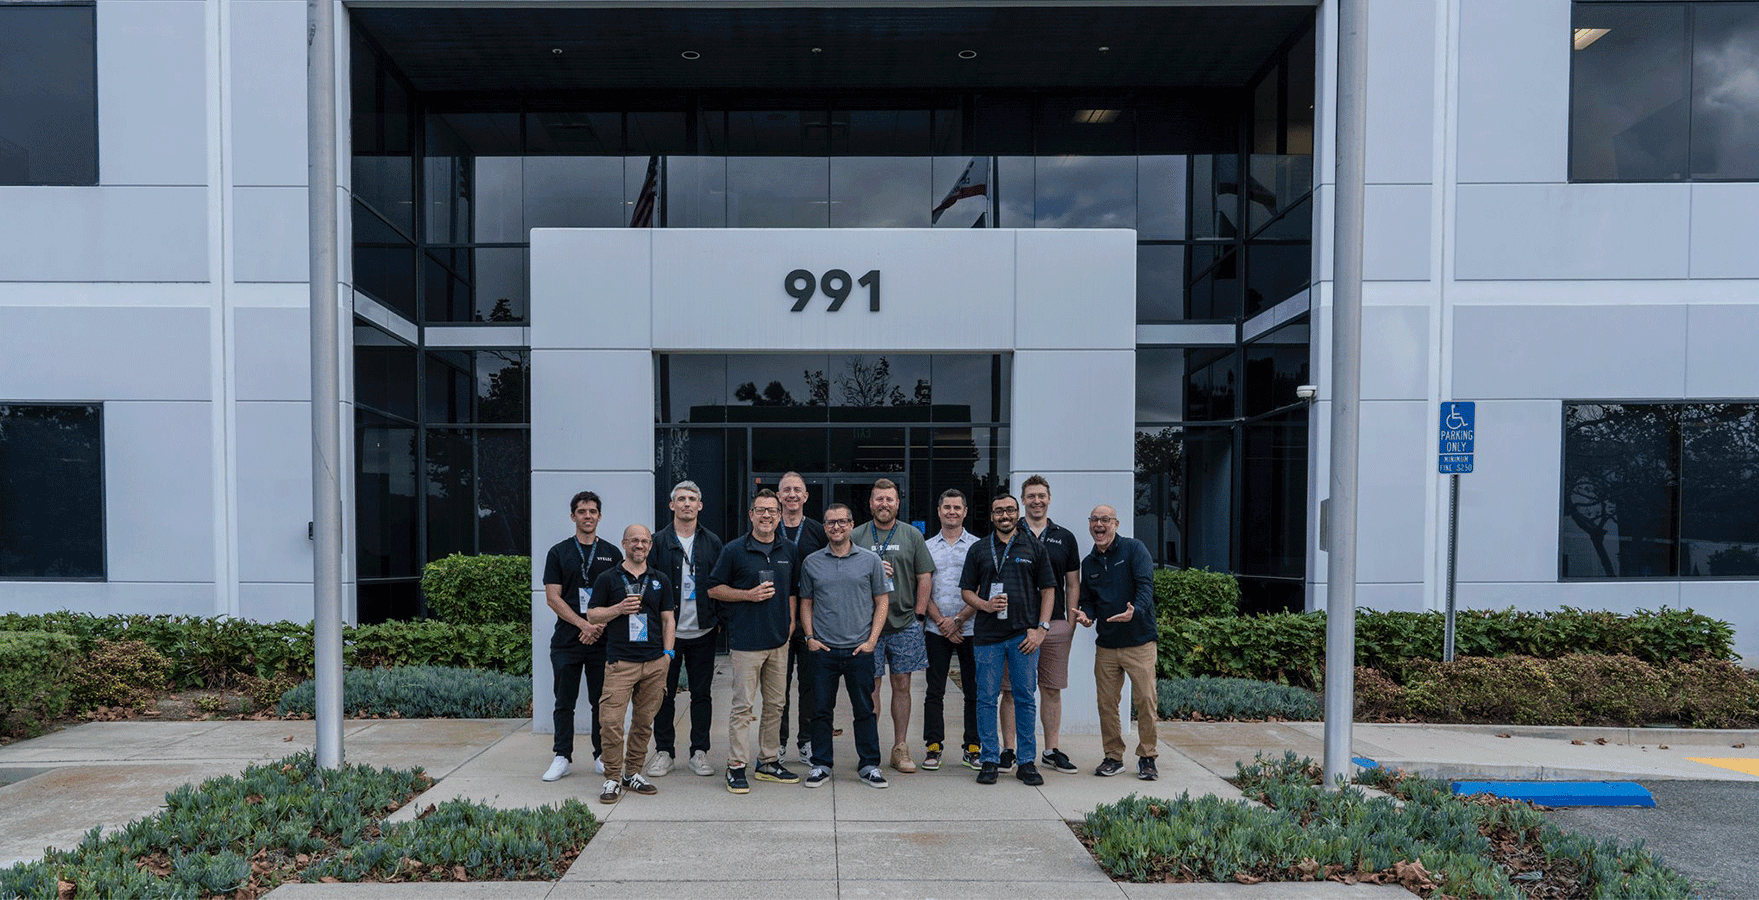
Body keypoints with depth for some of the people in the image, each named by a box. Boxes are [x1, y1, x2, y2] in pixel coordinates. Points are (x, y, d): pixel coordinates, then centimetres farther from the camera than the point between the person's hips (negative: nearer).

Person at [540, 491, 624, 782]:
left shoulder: (612, 553, 8)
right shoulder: (558, 553, 5)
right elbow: (553, 597, -2)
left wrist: (600, 625, -11)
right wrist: (583, 624, -12)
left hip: (603, 640, 1)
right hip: (567, 639, 0)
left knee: (602, 701, 5)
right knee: (565, 701, 6)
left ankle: (602, 756, 16)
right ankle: (562, 757, 17)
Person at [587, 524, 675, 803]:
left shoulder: (660, 581, 14)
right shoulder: (608, 579, 5)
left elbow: (668, 618, 15)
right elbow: (592, 615, 5)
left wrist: (668, 652, 4)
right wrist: (620, 608, -11)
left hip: (655, 663, 3)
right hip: (620, 662, -3)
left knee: (644, 721, 8)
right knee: (611, 720, -8)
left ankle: (633, 773, 21)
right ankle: (612, 778, 5)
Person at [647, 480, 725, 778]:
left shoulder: (712, 542, 6)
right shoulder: (659, 541, 1)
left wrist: (719, 620, 2)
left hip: (703, 632, 1)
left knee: (701, 694, 7)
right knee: (665, 693, 6)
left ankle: (699, 752, 18)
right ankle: (664, 751, 19)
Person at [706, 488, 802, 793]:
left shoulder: (789, 551, 10)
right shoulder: (734, 550, -4)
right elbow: (714, 588, -1)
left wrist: (791, 620, 6)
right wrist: (749, 595, -12)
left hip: (779, 639, 5)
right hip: (746, 640, -5)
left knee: (775, 705, 11)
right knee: (743, 705, -3)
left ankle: (769, 762, 23)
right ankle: (736, 766, 7)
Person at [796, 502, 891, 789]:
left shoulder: (870, 560, 3)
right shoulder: (811, 562, 6)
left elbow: (881, 601, 5)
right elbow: (806, 603, 12)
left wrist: (872, 640, -3)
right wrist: (809, 637, 0)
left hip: (860, 650, -1)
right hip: (823, 650, 1)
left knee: (865, 709, 6)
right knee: (821, 709, 7)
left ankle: (869, 765, 18)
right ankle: (821, 765, 20)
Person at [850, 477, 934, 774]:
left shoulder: (912, 535, 7)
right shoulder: (856, 536, 5)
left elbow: (925, 577, 7)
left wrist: (918, 614, 0)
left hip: (904, 623, 1)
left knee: (902, 685, 6)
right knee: (871, 685, 2)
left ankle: (900, 748, 15)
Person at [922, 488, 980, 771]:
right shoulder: (927, 547, 8)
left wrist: (958, 620, -10)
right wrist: (941, 621, -7)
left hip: (970, 629, -1)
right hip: (936, 629, 1)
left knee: (974, 690, 3)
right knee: (934, 691, 4)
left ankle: (972, 746, 14)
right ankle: (933, 747, 13)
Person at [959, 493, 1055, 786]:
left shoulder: (1034, 548, 8)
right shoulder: (978, 550, 10)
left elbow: (1048, 590, 7)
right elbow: (966, 590, 11)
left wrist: (1041, 628, -3)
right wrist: (986, 605, -9)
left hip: (1024, 635, 0)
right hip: (987, 635, 1)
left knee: (1026, 698, 3)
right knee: (987, 699, 2)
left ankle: (1027, 762, 13)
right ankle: (989, 760, 12)